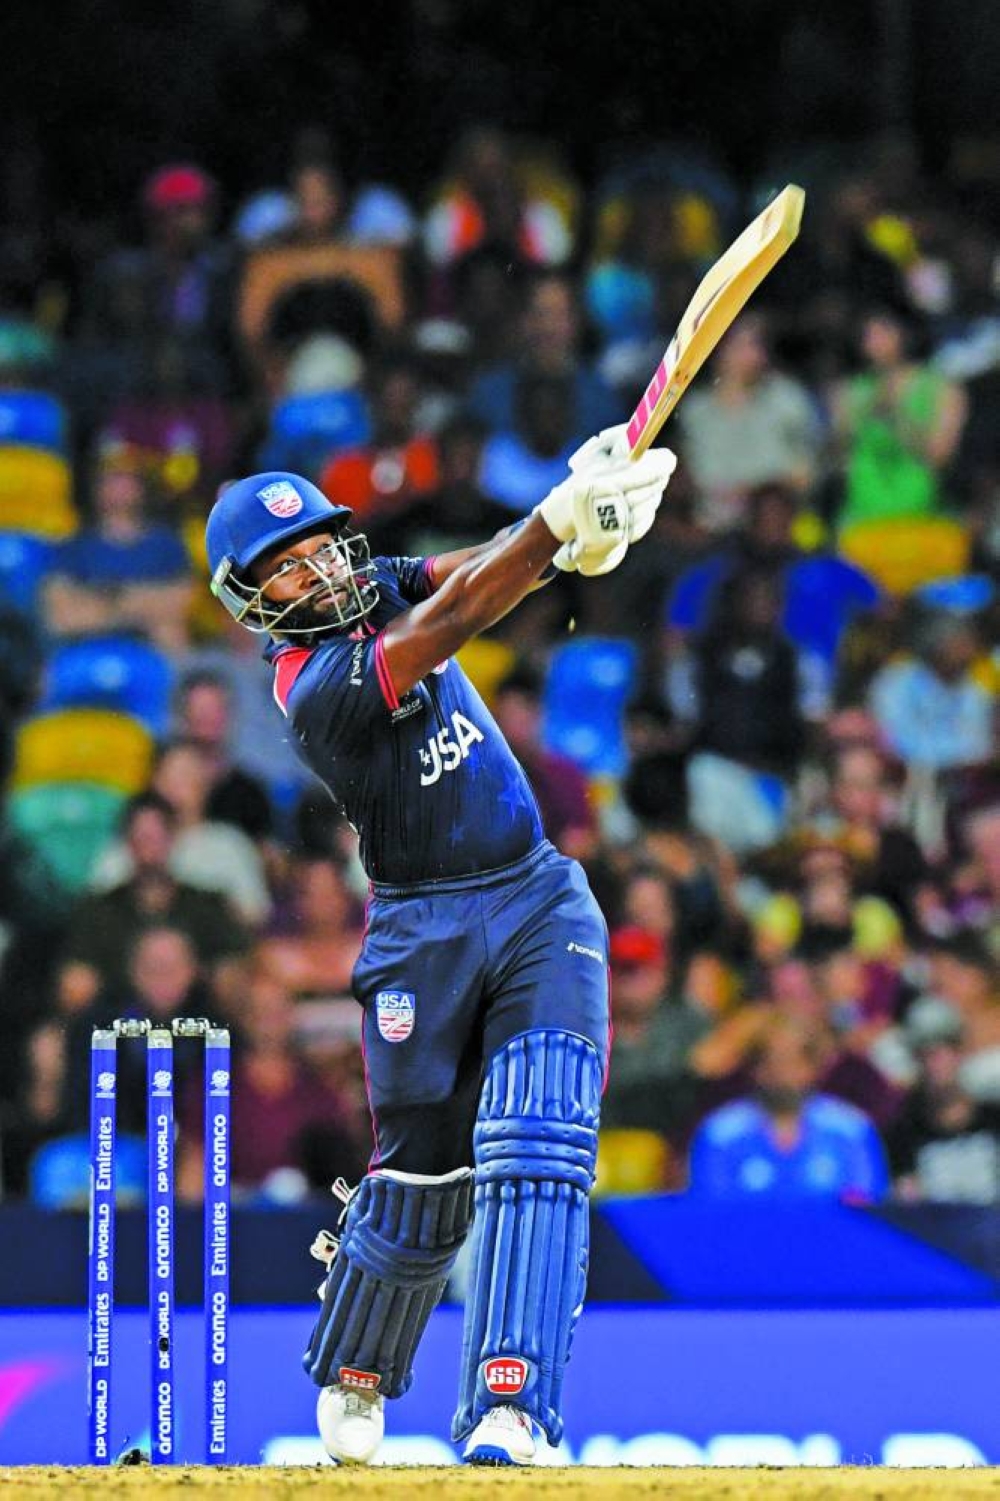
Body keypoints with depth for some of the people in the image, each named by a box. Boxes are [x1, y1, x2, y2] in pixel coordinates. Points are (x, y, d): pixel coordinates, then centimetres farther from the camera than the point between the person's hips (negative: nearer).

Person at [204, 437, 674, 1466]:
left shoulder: (379, 591, 6)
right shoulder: (318, 688, -17)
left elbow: (476, 573, -8)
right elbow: (450, 623, -29)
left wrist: (586, 523, -30)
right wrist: (560, 517, -38)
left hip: (542, 903, 5)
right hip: (425, 935, -5)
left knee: (538, 1150, -14)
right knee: (421, 1179, 6)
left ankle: (507, 1411, -22)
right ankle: (352, 1378, 33)